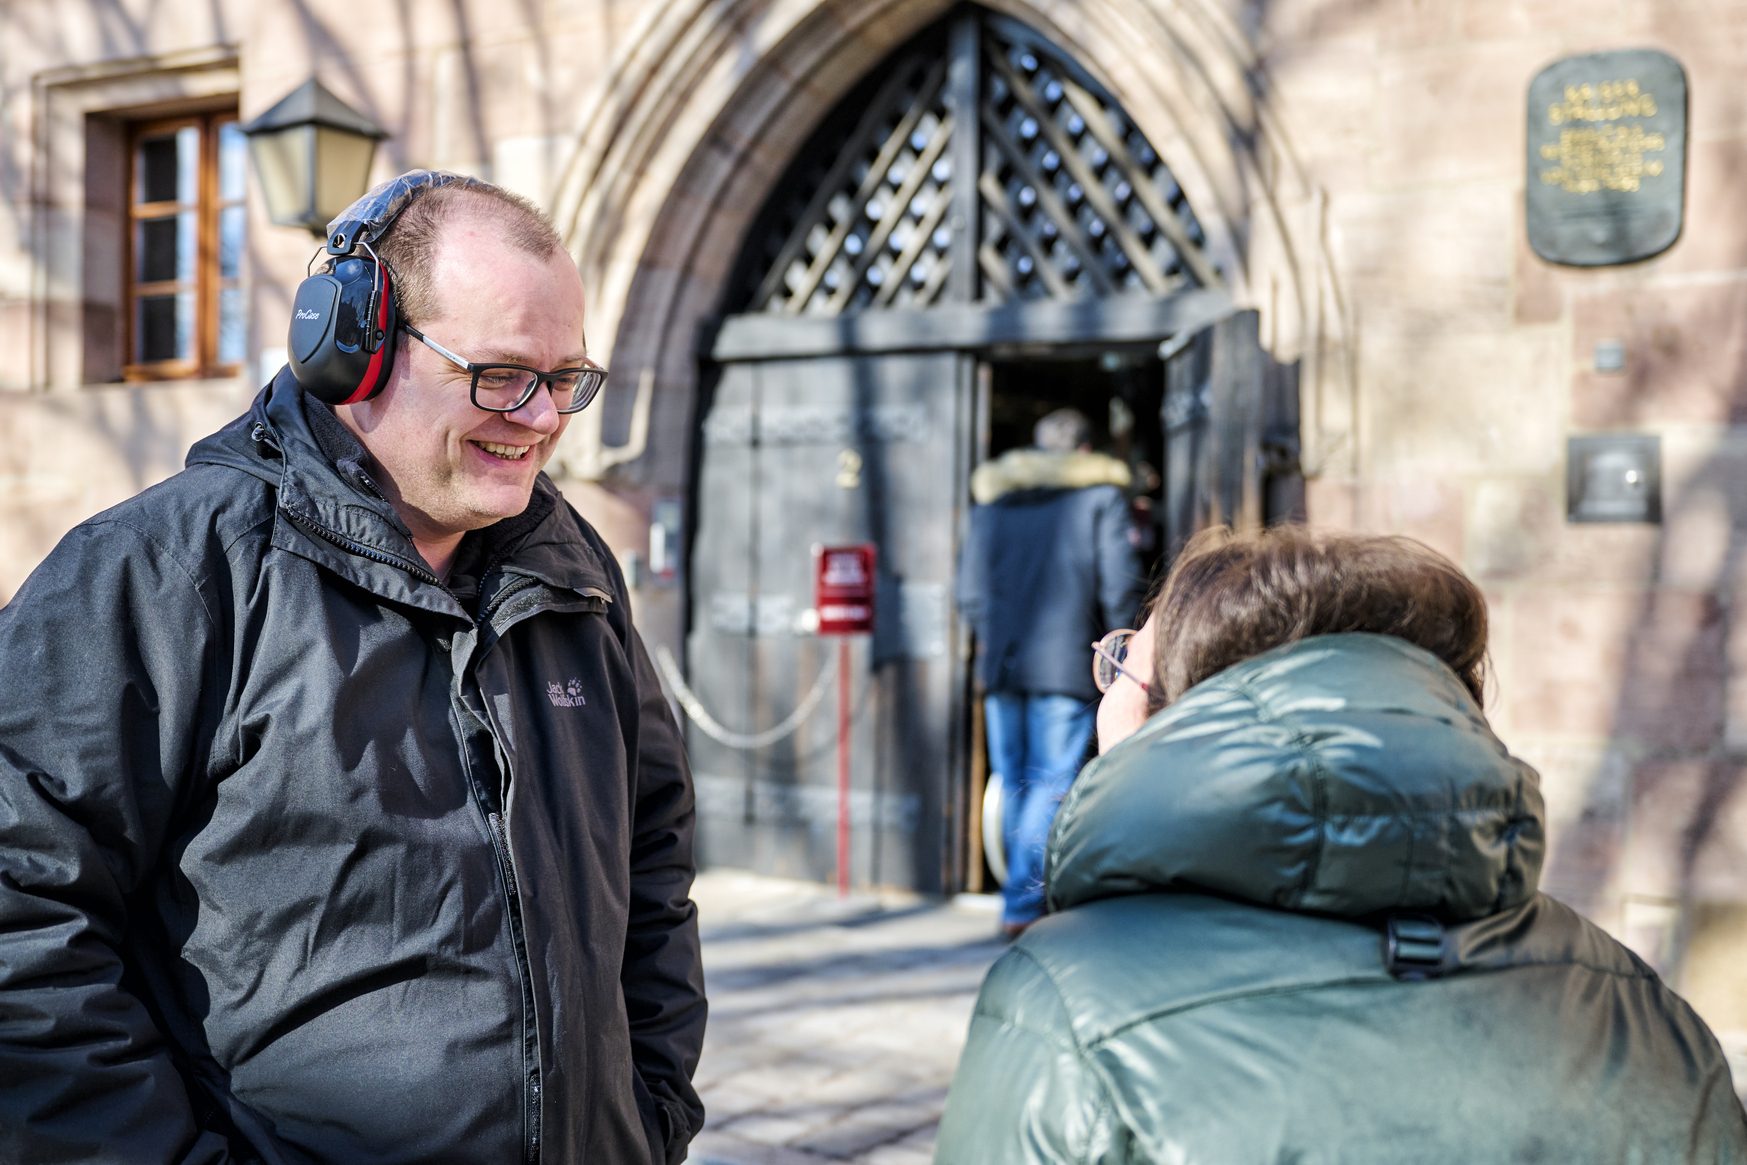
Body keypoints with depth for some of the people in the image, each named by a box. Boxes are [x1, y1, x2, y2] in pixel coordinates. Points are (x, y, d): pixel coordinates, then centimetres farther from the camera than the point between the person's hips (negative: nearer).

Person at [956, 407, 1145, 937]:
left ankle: (1023, 898, 20)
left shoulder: (990, 496, 14)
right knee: (1053, 784, -3)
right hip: (1067, 665, -4)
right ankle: (1023, 902, -9)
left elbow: (970, 584, 11)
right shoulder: (1101, 496, 2)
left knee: (1014, 786, 12)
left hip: (1002, 662, 4)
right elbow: (1119, 584, -5)